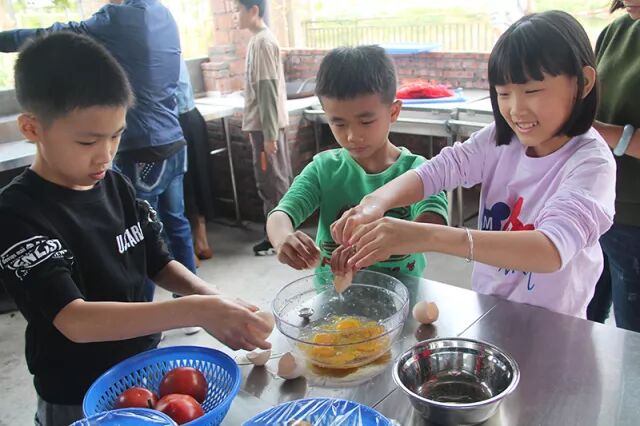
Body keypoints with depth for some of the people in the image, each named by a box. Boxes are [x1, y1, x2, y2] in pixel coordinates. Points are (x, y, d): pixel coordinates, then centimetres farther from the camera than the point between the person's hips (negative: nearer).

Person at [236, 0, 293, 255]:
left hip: (265, 124, -10)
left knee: (270, 181, -3)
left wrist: (268, 134, -21)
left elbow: (268, 90, -20)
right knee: (280, 178, 13)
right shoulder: (262, 39, 14)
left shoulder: (261, 42, -15)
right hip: (268, 123, 10)